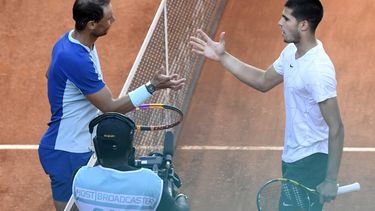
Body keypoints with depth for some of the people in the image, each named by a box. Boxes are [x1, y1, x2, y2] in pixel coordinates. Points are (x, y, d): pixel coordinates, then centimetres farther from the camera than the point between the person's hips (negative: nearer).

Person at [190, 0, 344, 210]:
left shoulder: (319, 71, -27)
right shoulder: (291, 52, 1)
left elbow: (336, 128, -25)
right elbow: (263, 81, 18)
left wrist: (331, 180, -23)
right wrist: (222, 57, 10)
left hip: (310, 164, -10)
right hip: (292, 159, 10)